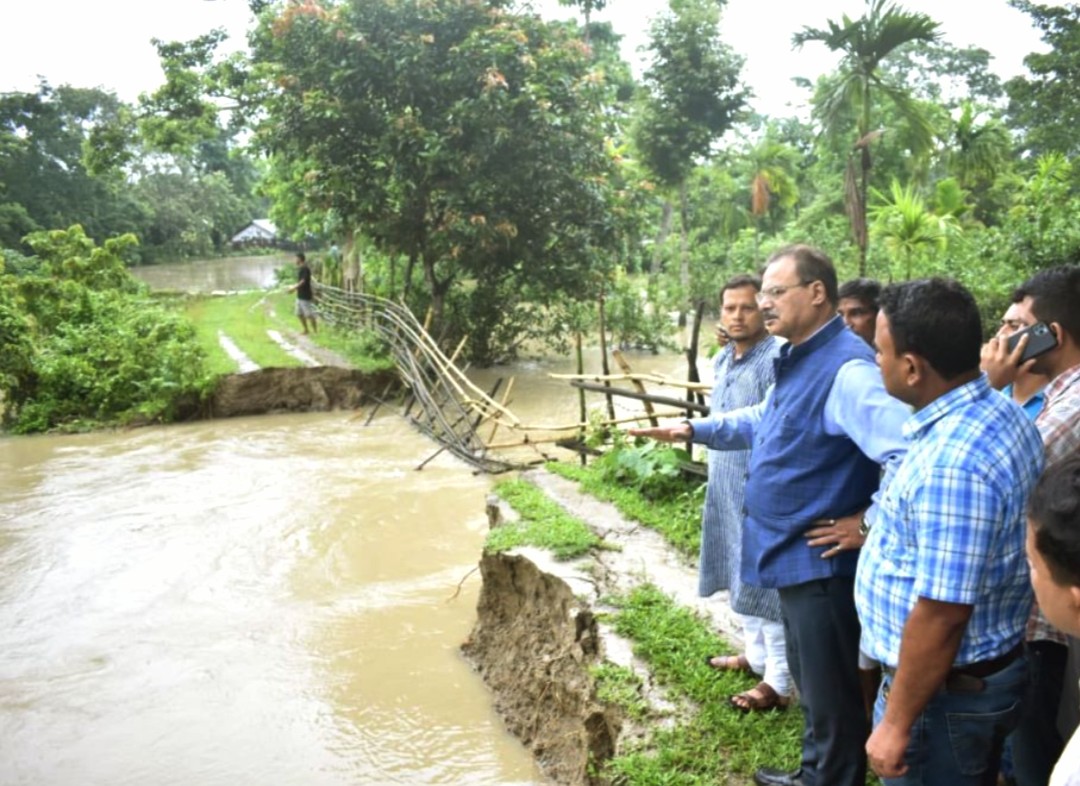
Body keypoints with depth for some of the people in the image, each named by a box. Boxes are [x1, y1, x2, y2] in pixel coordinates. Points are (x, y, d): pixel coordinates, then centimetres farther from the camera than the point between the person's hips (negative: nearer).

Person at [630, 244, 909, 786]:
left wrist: (871, 525, -25)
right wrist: (695, 429, 18)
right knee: (810, 682, 26)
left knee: (829, 695, 7)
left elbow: (911, 453, -35)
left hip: (820, 560, -11)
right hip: (793, 554, 11)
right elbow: (761, 420, 28)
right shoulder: (797, 362, 10)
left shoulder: (846, 369, -25)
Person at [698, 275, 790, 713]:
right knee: (741, 578, 20)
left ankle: (779, 681, 10)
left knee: (765, 584, -1)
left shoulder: (776, 359, -19)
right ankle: (756, 655, 36)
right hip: (726, 488, 9)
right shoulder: (721, 361, 10)